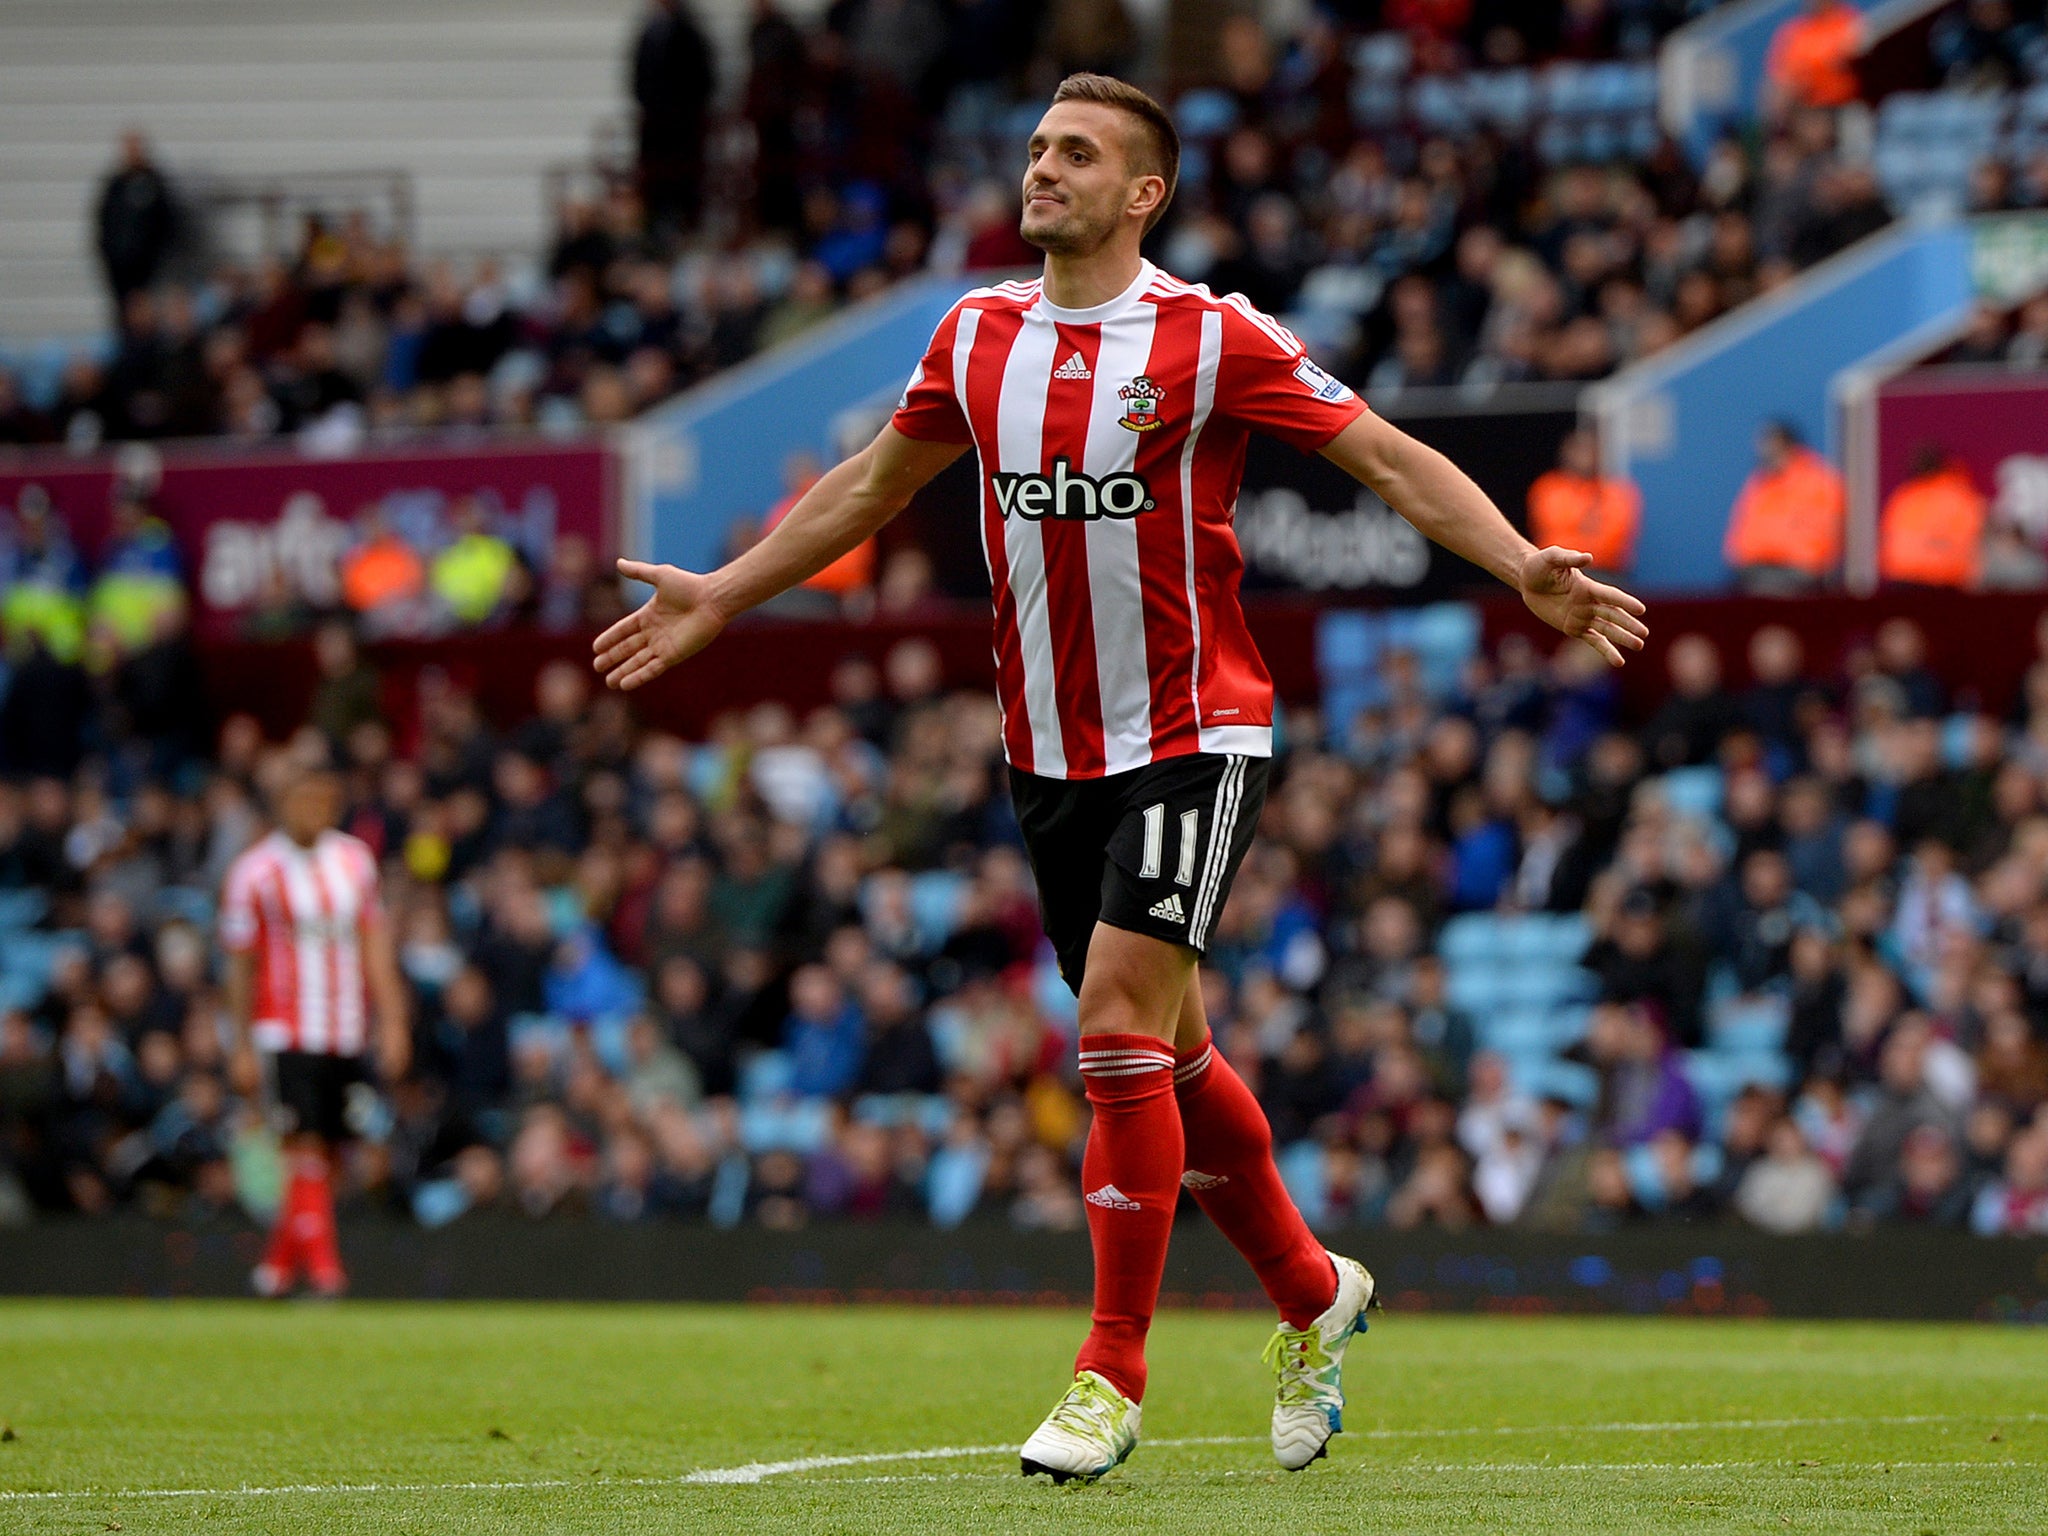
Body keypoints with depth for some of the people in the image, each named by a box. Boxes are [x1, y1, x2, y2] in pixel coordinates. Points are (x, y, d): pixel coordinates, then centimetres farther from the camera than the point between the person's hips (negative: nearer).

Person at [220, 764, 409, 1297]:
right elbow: (240, 967, 1)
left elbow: (375, 944, 12)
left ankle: (278, 1263, 20)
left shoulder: (354, 861, 10)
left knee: (325, 1154, 6)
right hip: (287, 1030, -4)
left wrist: (392, 1019, 4)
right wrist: (242, 1048, 0)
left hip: (348, 1033, 4)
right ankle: (325, 1271, -16)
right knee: (306, 1148, -14)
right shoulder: (254, 871, -3)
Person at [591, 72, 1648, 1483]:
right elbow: (875, 484, 21)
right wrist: (718, 598, 24)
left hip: (1193, 739, -5)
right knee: (1165, 1055, 11)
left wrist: (1527, 571, -22)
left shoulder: (1213, 339, -10)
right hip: (1050, 754, 5)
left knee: (1121, 1030, -16)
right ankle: (1311, 1292, 31)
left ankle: (1112, 1377, -8)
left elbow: (1392, 461, -9)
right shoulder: (978, 336, 6)